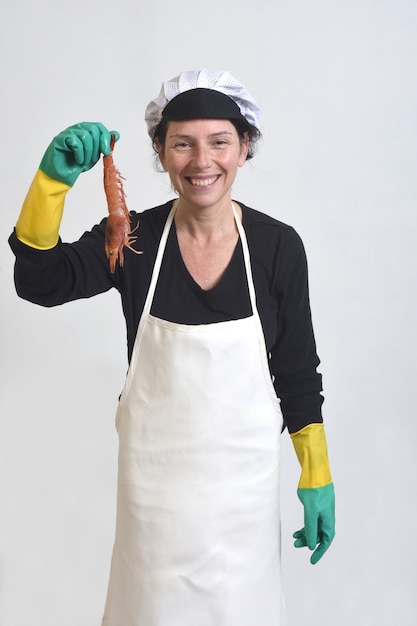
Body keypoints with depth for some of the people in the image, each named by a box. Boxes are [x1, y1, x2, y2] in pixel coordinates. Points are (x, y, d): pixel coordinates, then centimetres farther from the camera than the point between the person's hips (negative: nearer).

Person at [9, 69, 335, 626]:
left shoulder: (277, 245, -8)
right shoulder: (132, 238, -8)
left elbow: (297, 371, -1)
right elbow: (38, 282, -21)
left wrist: (317, 478, 0)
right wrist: (54, 178, -34)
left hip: (245, 474, 0)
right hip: (154, 474, 0)